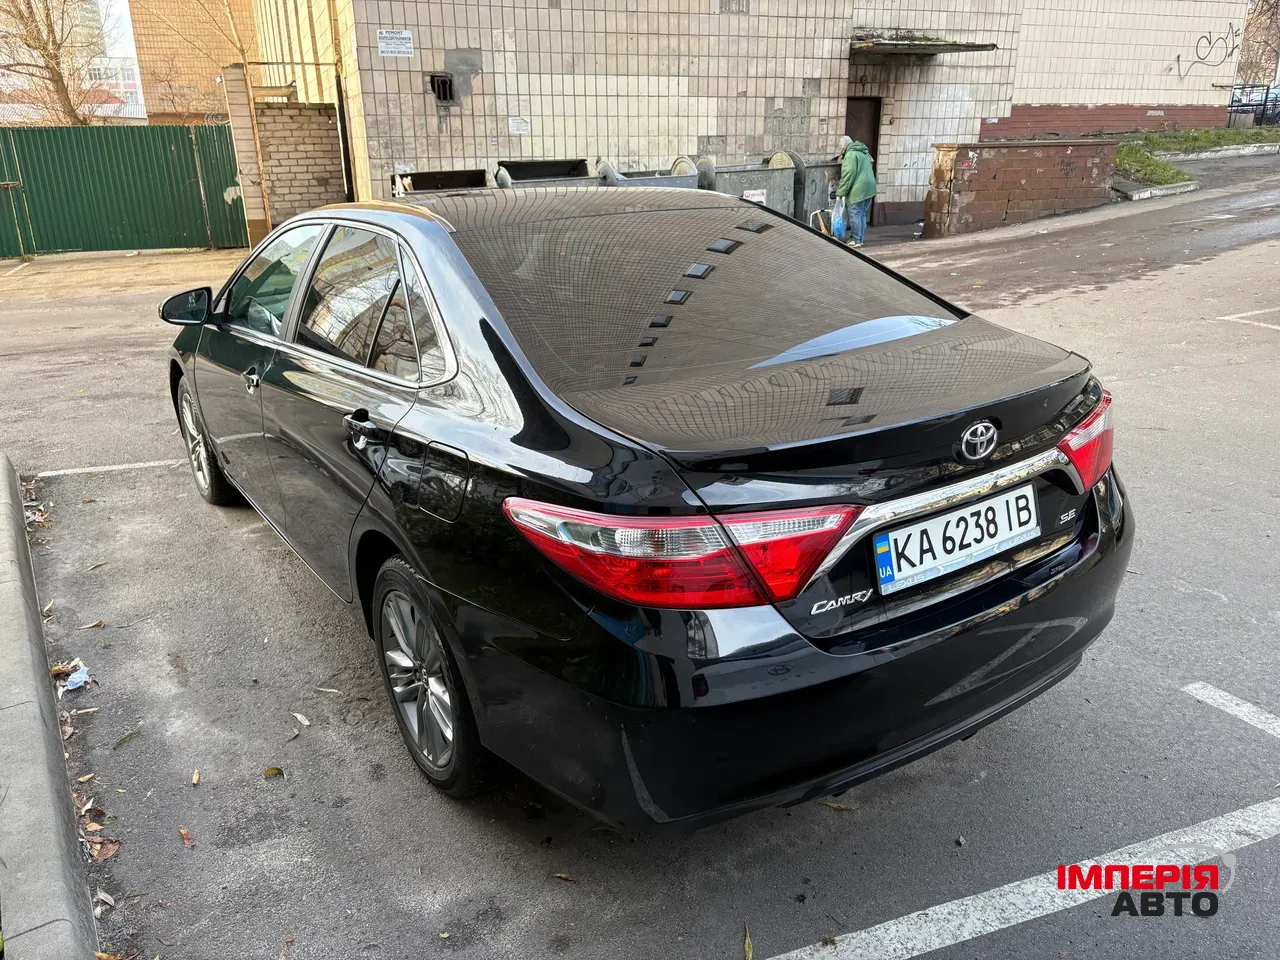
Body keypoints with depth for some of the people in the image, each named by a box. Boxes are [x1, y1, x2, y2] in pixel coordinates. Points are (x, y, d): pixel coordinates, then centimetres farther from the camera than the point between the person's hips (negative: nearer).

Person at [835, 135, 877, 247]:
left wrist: (841, 192, -13)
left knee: (855, 214, -4)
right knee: (862, 215, 13)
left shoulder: (850, 155, -8)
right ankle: (860, 239, 17)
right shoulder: (863, 153, 22)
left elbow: (848, 175, -16)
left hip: (858, 190, -9)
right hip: (869, 188, 9)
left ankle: (856, 240, -3)